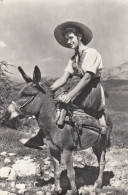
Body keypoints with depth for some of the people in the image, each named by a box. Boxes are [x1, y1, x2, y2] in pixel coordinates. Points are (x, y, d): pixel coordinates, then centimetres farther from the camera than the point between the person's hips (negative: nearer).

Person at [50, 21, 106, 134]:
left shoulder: (91, 53, -9)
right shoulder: (73, 59, 14)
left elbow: (87, 78, -20)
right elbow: (63, 79, 3)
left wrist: (70, 95, -30)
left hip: (93, 93, -8)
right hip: (83, 92, 8)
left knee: (60, 102, -17)